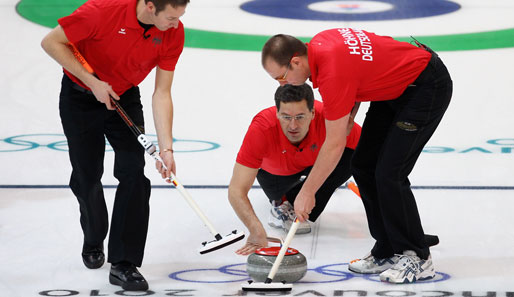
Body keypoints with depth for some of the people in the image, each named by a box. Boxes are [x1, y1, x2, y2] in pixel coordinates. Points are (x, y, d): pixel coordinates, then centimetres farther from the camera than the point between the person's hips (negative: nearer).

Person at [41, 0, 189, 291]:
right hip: (79, 99, -2)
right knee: (87, 176, 5)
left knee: (134, 173, -13)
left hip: (124, 98, 3)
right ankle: (93, 242, 34)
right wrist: (93, 81, -23)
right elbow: (51, 42, -20)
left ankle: (124, 263, -9)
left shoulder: (174, 33, -19)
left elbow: (162, 94, -14)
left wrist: (166, 148, -21)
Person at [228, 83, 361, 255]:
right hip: (275, 171, -1)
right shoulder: (261, 129, -42)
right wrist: (257, 231, -58)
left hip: (317, 163, 1)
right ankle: (279, 202, 5)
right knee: (275, 189, -32)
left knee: (351, 157, -27)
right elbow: (236, 190, -44)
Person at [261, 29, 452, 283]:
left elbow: (334, 145, -23)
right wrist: (348, 115, 6)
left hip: (429, 86, -10)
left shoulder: (333, 74, -30)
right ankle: (388, 252, 11)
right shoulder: (318, 43, -4)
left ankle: (417, 259, -5)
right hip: (397, 86, 10)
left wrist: (307, 192, -14)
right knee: (363, 165, 6)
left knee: (389, 173, -16)